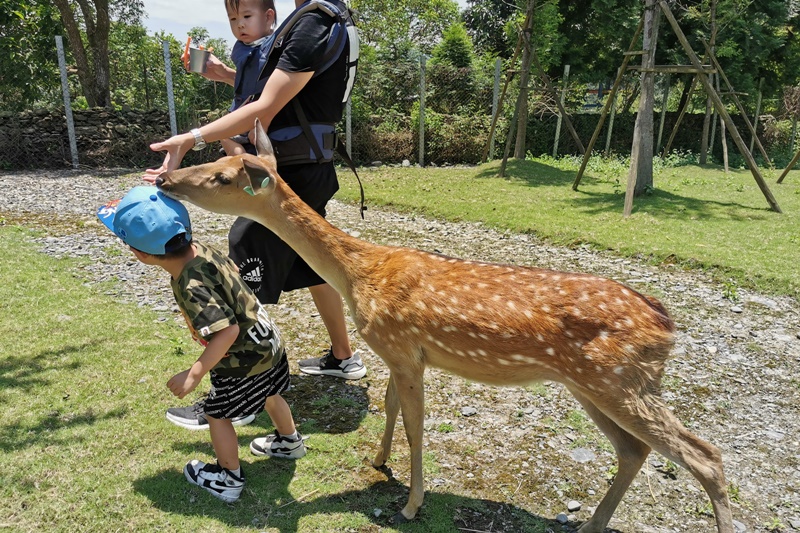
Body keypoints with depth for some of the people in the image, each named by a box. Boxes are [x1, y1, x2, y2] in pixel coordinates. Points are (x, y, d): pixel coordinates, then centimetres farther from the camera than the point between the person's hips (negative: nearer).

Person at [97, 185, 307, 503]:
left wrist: (194, 374, -30)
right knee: (269, 395, 30)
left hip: (244, 361, -8)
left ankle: (228, 480, 31)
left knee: (217, 414, 13)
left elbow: (227, 331, -36)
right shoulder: (200, 249, -10)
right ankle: (290, 443, 53)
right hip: (268, 341, 8)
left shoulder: (191, 288, -33)